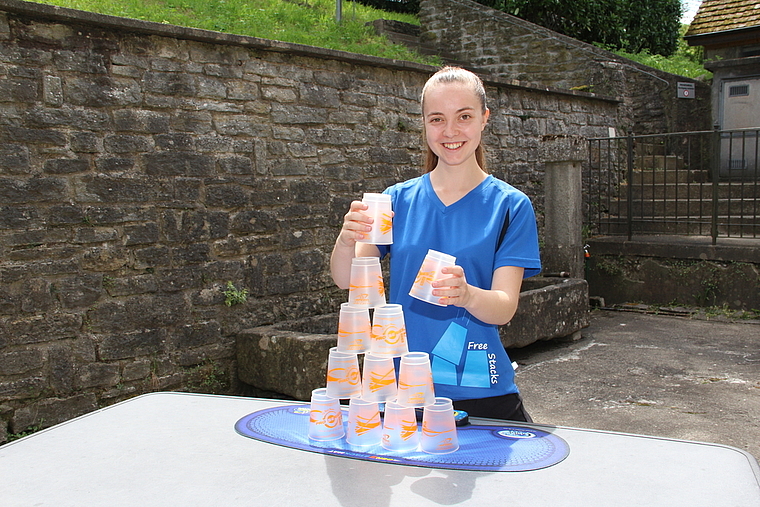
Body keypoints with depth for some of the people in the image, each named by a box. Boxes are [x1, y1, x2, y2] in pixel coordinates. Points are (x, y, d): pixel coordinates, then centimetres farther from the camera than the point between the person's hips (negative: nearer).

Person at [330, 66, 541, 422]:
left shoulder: (510, 205, -3)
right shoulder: (400, 199, 3)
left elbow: (504, 308, -12)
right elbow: (345, 279, -8)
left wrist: (466, 295, -34)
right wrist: (347, 239, -29)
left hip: (481, 396, -1)